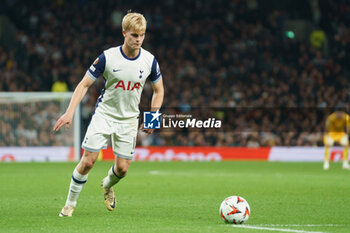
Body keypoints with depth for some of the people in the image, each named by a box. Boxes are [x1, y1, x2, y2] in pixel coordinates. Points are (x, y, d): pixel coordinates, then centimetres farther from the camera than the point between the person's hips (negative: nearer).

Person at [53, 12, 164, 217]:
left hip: (129, 119, 2)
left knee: (122, 168, -1)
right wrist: (70, 112, -15)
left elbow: (159, 90, 9)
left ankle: (108, 186, 35)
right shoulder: (108, 57, -13)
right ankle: (70, 203, 7)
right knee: (88, 161, -10)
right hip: (104, 115, -2)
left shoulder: (149, 61, -7)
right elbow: (84, 84, -7)